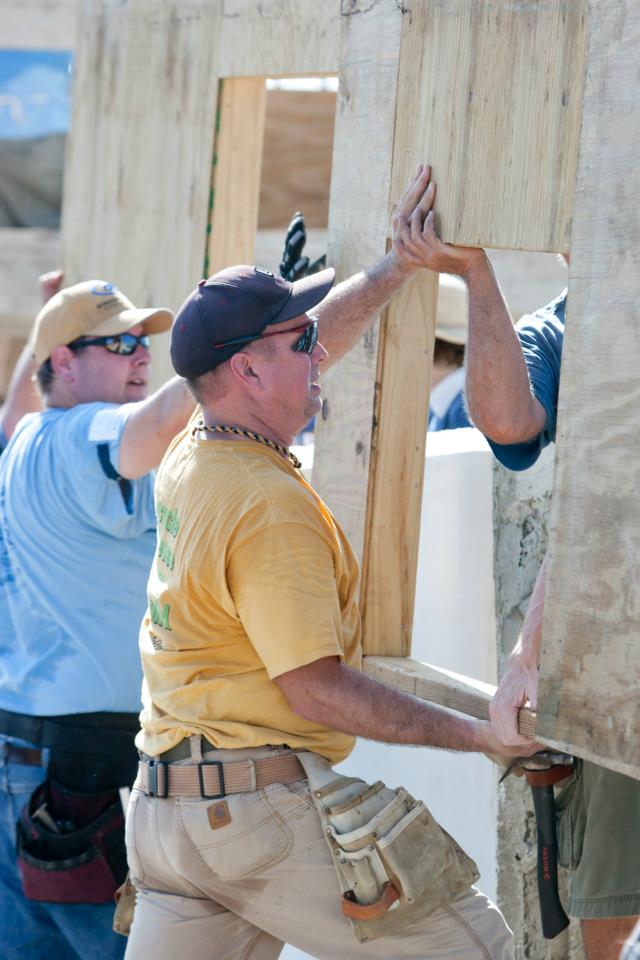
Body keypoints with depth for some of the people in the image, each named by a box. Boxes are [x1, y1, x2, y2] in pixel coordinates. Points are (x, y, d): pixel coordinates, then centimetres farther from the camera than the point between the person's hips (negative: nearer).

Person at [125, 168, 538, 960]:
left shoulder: (189, 456, 9)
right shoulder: (272, 508, -18)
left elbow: (314, 343, 26)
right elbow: (317, 692, -18)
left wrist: (398, 266, 27)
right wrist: (477, 733, -14)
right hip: (262, 803, -9)